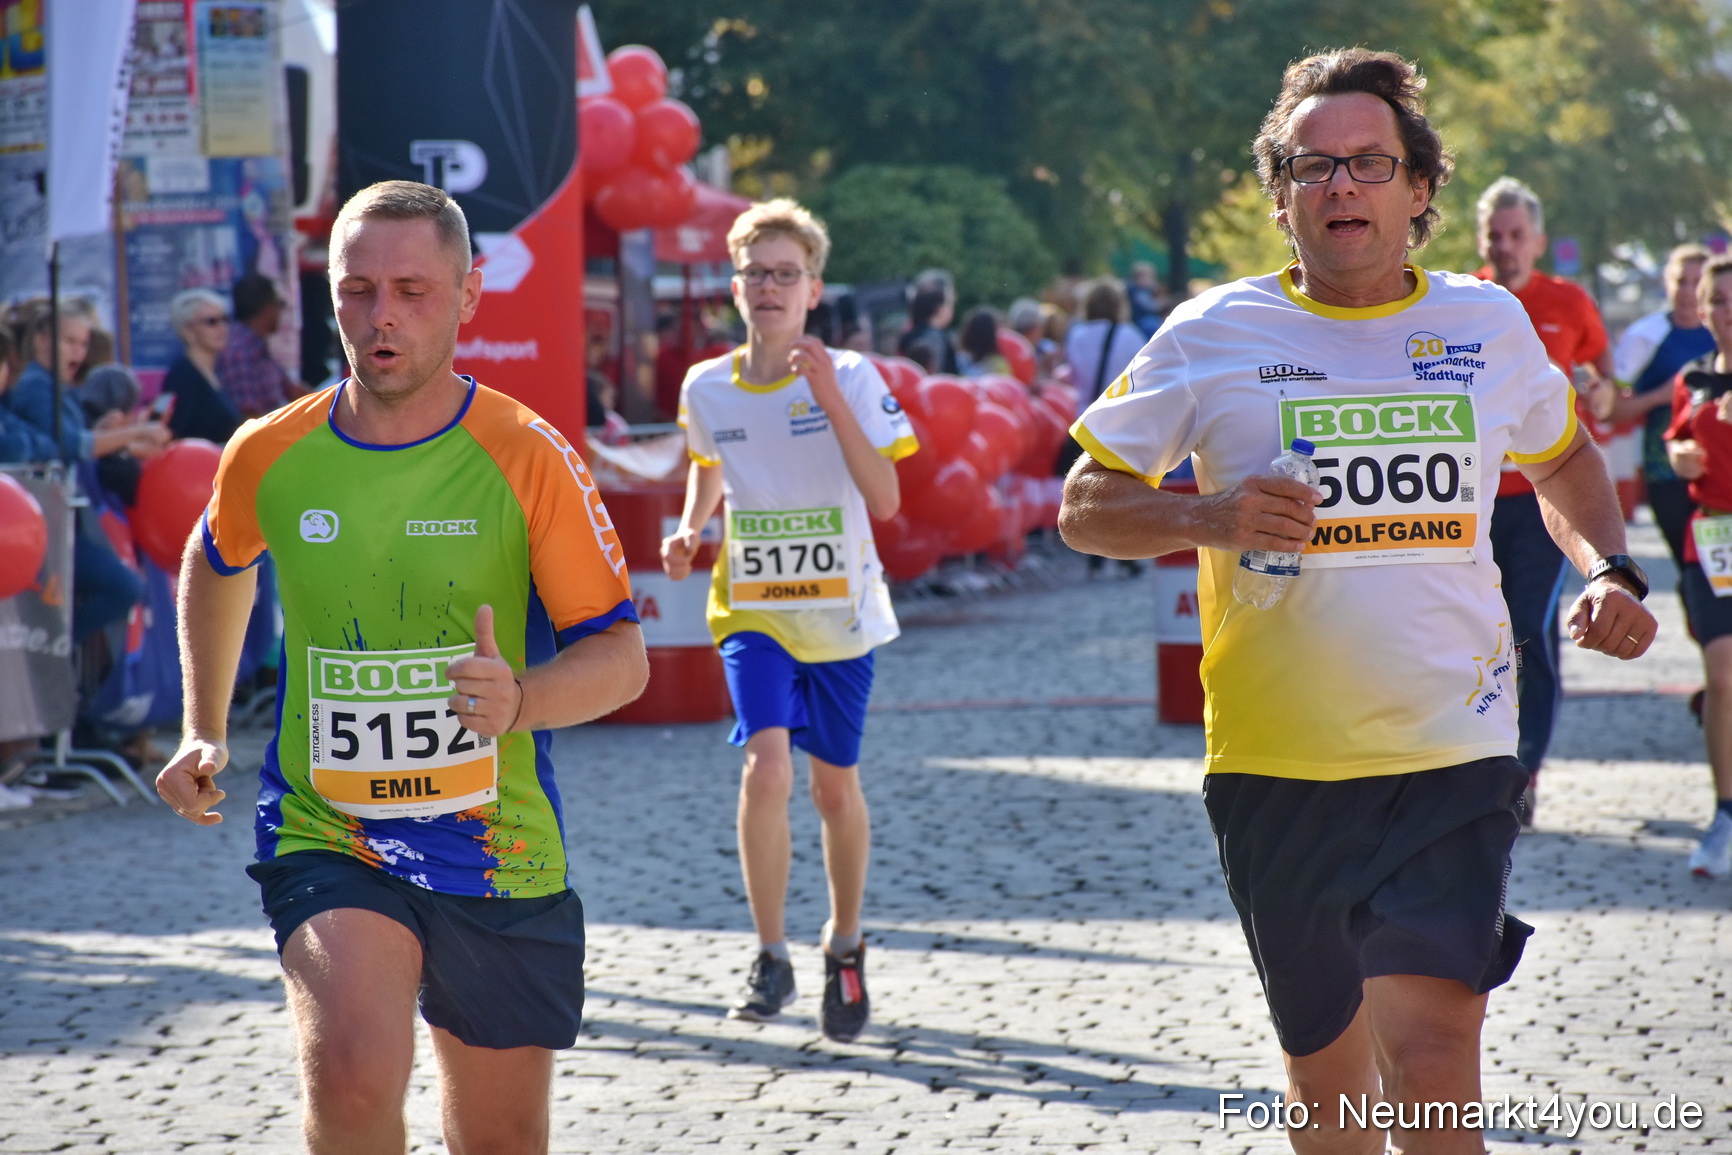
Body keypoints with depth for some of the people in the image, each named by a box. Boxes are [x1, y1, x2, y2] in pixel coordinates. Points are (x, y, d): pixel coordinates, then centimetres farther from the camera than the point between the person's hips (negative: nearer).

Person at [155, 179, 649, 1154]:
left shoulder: (529, 457, -8)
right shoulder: (270, 456, -1)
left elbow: (620, 655, -7)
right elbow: (216, 567, 23)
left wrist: (519, 701, -27)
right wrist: (205, 733, 21)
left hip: (499, 856, 0)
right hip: (324, 844, 0)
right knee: (355, 1073, -27)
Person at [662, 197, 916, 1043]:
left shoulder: (849, 377, -9)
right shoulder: (706, 387, -1)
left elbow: (886, 500, -15)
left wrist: (831, 400, -23)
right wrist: (688, 532, 2)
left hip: (840, 613, 0)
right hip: (751, 609, 1)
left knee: (835, 785, 9)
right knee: (766, 765, -20)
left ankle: (844, 944, 32)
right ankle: (770, 957, -8)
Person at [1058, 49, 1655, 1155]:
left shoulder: (1489, 324, 7)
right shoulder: (1212, 335, 0)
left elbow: (1566, 457, 26)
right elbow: (1085, 505, 5)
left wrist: (1612, 573, 7)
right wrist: (1204, 517, -15)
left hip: (1454, 755, 0)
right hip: (1277, 763, 1)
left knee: (1432, 1061, -18)